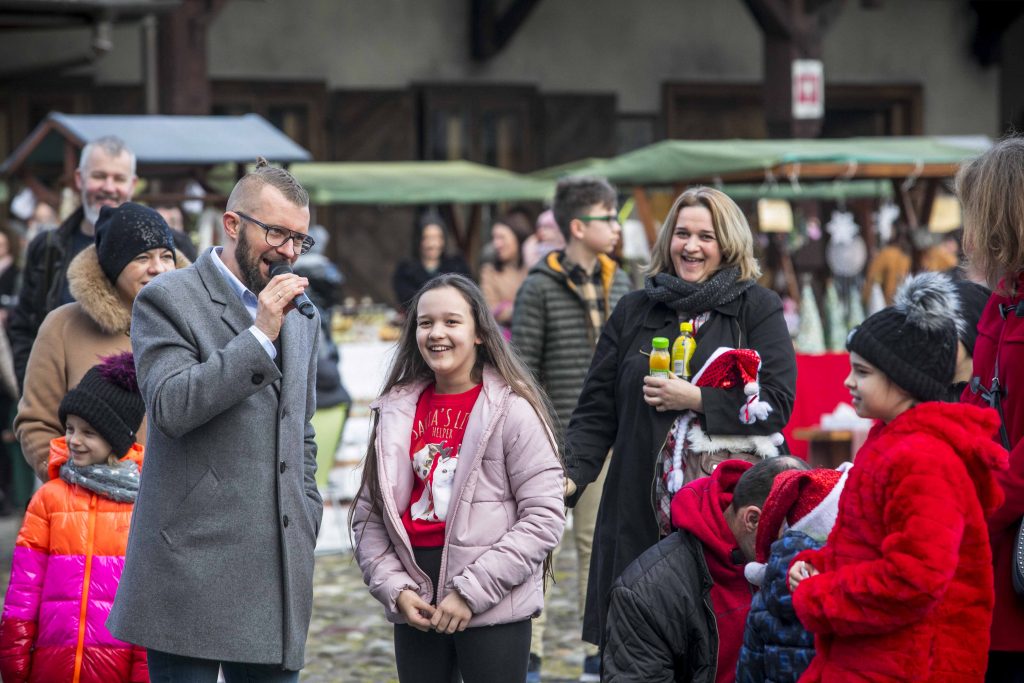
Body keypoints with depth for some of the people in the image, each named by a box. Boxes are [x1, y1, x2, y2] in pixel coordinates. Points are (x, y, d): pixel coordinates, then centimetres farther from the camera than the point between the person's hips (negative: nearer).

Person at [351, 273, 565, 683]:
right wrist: (395, 588, -6)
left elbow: (544, 518, -11)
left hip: (494, 607, -4)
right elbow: (369, 516, 9)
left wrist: (470, 592, -13)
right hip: (416, 607, 4)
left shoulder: (513, 410, -6)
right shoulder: (397, 411, 8)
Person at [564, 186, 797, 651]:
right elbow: (596, 411, 13)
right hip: (641, 516, 3)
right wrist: (573, 474, -2)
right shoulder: (633, 312, 15)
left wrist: (695, 399, -9)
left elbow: (778, 402, -4)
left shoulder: (758, 310, 6)